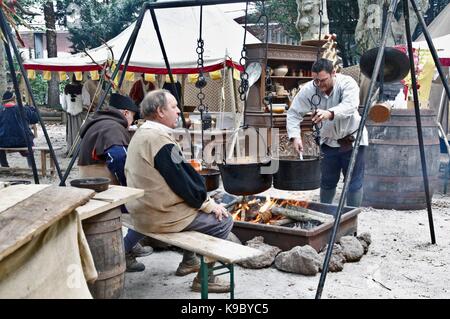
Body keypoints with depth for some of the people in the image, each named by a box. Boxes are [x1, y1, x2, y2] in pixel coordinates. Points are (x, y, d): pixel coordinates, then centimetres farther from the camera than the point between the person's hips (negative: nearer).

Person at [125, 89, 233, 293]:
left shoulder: (140, 134, 10)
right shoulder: (160, 139, -22)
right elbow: (182, 182, -20)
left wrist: (203, 200, 14)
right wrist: (208, 204, -6)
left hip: (142, 212, 10)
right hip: (161, 217, -10)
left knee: (196, 207, 30)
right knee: (223, 221, -3)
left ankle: (188, 262, 38)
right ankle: (205, 278, 5)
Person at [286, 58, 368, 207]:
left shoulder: (347, 83, -22)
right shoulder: (308, 90, -14)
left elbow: (350, 106, -39)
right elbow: (293, 113, -11)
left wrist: (330, 113, -58)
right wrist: (295, 136, -27)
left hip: (352, 139, -3)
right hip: (329, 141, 3)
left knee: (354, 183, 0)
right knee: (327, 182, 13)